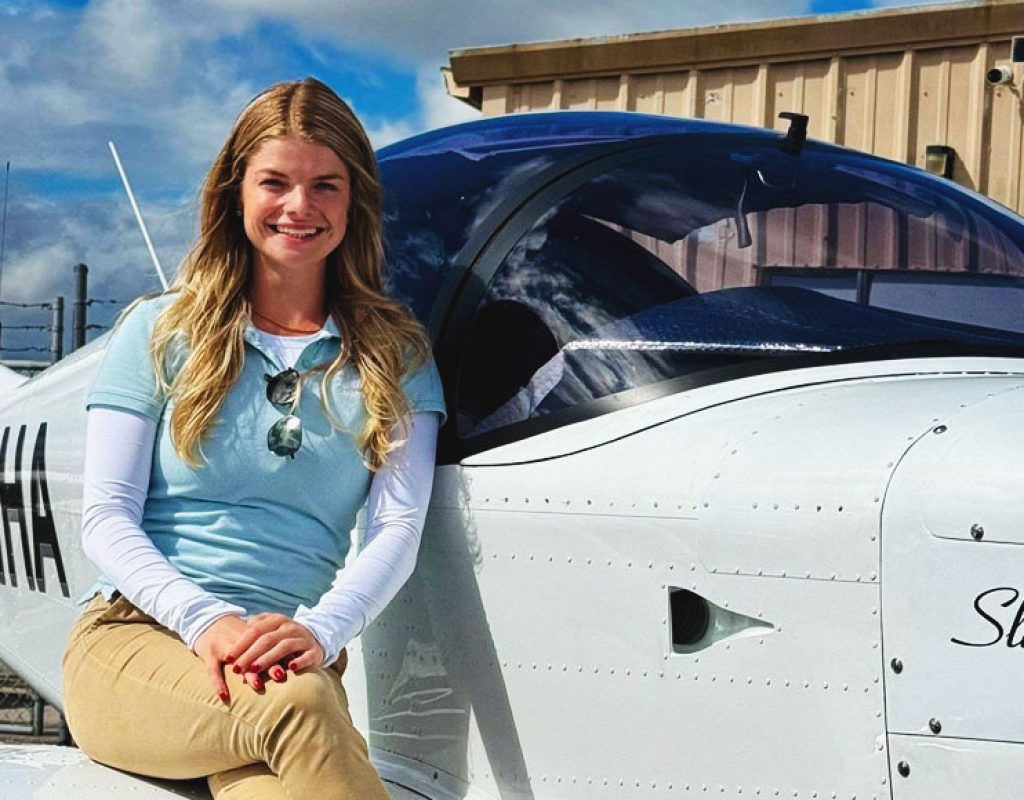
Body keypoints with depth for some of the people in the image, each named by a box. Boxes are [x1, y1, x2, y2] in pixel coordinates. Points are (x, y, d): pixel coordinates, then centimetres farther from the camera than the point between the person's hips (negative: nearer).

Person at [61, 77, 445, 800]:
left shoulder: (395, 355, 14)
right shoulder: (162, 332, 12)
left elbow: (398, 526, 4)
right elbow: (106, 516, 5)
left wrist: (318, 630, -18)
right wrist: (204, 620, -15)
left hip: (296, 655, 0)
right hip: (134, 639, 0)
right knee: (297, 706, -37)